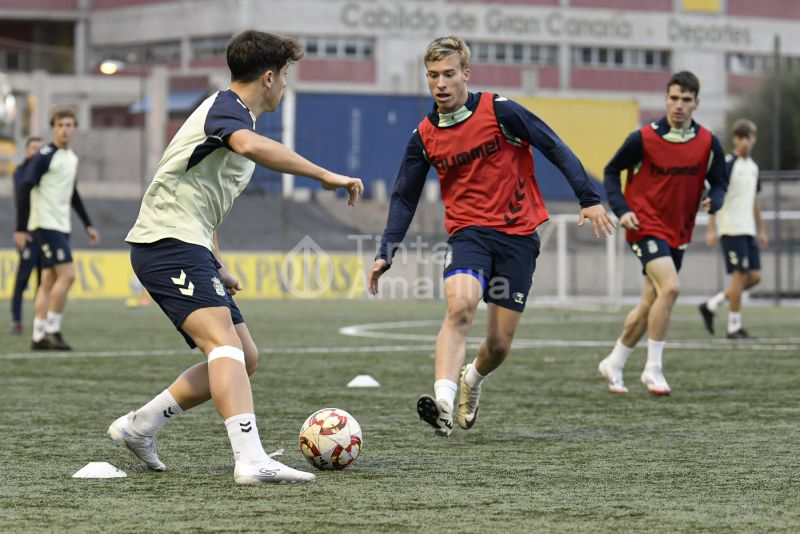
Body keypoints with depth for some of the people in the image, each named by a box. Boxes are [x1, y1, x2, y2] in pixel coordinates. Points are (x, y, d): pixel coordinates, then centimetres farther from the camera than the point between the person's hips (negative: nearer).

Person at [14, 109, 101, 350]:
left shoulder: (72, 158, 14)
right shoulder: (44, 156, -11)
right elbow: (25, 190, -14)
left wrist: (88, 225, 25)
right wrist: (20, 229, -19)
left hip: (61, 227, 8)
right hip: (45, 225, -8)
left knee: (49, 281, 6)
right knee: (67, 274, -15)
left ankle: (38, 336, 8)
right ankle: (52, 331, -9)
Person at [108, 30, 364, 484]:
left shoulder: (233, 114, 23)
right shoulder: (226, 107, -9)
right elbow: (252, 146, -35)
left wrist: (218, 266, 28)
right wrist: (326, 176, -33)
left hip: (190, 248, 10)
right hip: (169, 243, -10)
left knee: (245, 357, 9)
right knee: (225, 344, -25)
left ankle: (139, 426, 17)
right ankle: (251, 459, -40)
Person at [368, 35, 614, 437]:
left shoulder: (499, 111, -8)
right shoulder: (424, 136, 2)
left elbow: (556, 149, -4)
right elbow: (404, 197, 11)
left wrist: (589, 199, -11)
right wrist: (385, 254, 2)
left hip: (518, 235, -1)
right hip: (468, 233, 1)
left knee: (500, 344, 1)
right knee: (460, 306, -29)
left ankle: (473, 378, 37)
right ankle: (444, 403, -40)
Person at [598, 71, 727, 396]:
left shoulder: (708, 143, -1)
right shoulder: (643, 139, -10)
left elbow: (719, 182, 8)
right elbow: (611, 171, 2)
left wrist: (713, 201, -15)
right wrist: (621, 209, -10)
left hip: (678, 233, 5)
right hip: (646, 226, -5)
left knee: (651, 303, 11)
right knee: (670, 287, -24)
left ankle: (614, 364, 29)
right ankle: (653, 369, -16)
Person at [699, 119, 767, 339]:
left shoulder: (753, 167, 15)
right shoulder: (727, 164, -8)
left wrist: (761, 230, 22)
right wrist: (711, 229, -15)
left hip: (748, 230, 8)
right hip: (732, 229, -8)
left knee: (755, 276, 3)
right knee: (740, 275, -8)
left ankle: (711, 305, 14)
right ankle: (734, 327, 0)